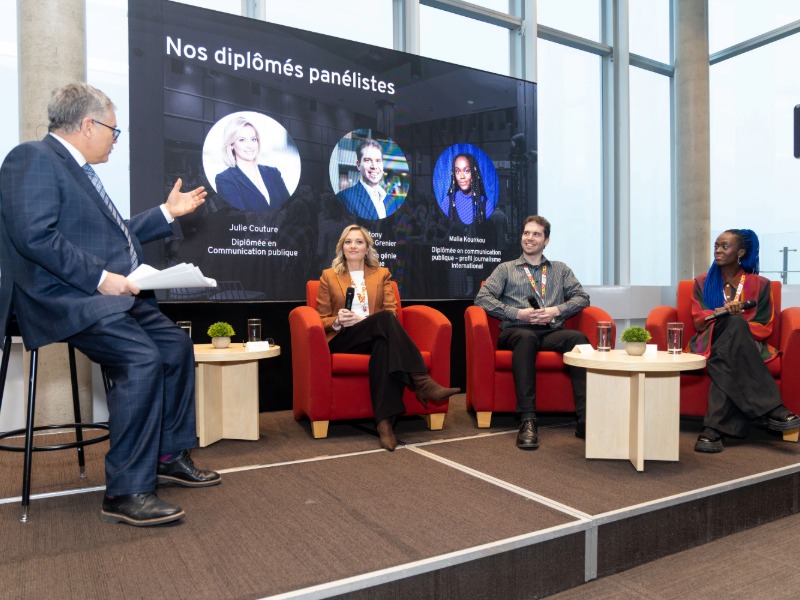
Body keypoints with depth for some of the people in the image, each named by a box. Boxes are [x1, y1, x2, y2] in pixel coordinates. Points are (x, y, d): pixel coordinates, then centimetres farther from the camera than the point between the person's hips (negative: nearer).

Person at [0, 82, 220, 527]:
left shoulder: (78, 169, 22)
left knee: (177, 346, 3)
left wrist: (168, 212, 33)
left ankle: (170, 456, 15)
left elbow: (116, 235, 29)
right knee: (142, 357, -27)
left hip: (107, 294, 10)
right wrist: (101, 278, -23)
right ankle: (126, 492, -18)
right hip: (66, 299, -10)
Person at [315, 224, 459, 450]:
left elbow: (392, 312, 7)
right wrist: (338, 321, -12)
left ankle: (385, 421, -45)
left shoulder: (382, 274, 20)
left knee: (383, 345, -39)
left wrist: (361, 319, -10)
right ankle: (422, 383, -43)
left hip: (376, 336, 2)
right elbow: (322, 320, 12)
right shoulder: (328, 276, 16)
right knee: (384, 319, -34)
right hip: (343, 339, -2)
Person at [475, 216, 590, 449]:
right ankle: (527, 421, -43)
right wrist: (518, 313, -7)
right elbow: (482, 298, 5)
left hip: (552, 332, 2)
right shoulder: (506, 269, 19)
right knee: (526, 337, -39)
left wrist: (557, 311, -5)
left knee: (578, 338, -32)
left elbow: (582, 297, 14)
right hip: (516, 331, -2)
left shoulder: (560, 269, 26)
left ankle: (585, 418, -34)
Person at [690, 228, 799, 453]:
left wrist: (739, 327, -16)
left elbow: (765, 327, 5)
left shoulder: (760, 284, 11)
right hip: (712, 343, 0)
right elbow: (699, 322, 2)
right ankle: (770, 409, -41)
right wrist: (723, 313, -19)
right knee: (735, 323, -37)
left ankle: (714, 428, -43)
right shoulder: (703, 282, 14)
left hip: (746, 345, 0)